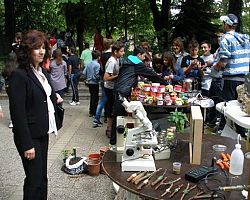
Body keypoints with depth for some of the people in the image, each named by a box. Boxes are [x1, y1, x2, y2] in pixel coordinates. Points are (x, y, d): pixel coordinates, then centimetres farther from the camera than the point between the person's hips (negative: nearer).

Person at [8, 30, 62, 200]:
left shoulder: (42, 71, 9)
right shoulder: (19, 75, -17)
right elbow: (18, 112, -19)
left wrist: (54, 98, 3)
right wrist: (27, 144, -19)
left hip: (43, 132, 8)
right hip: (30, 135, -8)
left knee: (42, 176, 18)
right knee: (35, 180, 2)